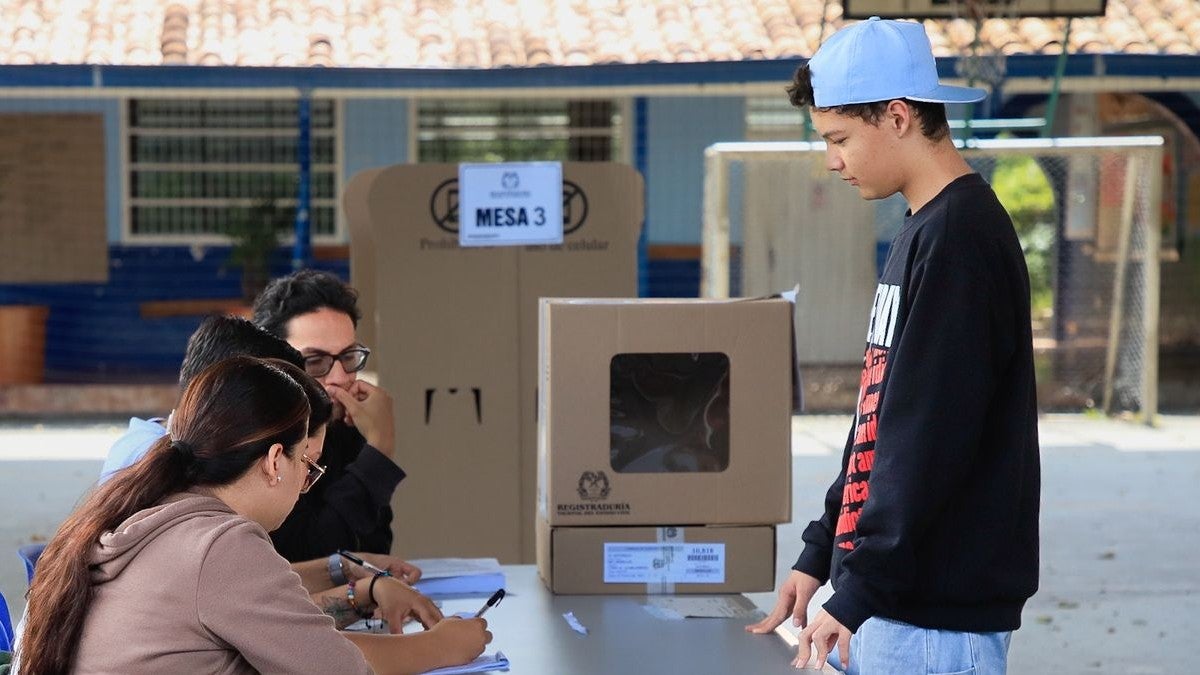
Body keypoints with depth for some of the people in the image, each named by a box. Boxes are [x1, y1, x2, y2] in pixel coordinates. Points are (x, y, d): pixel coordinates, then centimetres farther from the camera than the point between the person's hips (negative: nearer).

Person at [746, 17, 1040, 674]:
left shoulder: (959, 237, -16)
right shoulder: (920, 232, 15)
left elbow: (931, 439, -21)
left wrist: (856, 594, -19)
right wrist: (820, 554, 19)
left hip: (938, 616, -9)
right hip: (883, 601, 9)